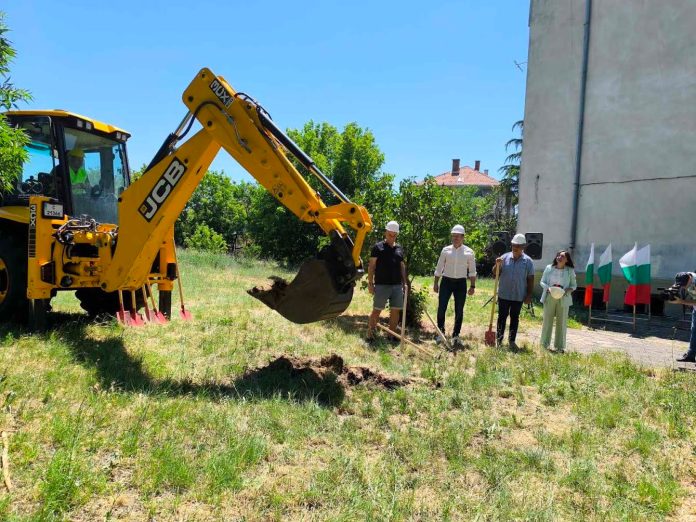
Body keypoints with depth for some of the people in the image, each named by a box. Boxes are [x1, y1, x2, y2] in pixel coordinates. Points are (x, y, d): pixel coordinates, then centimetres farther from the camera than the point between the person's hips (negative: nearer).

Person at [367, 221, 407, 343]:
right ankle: (370, 334, 6)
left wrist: (404, 283, 12)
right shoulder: (378, 247, -2)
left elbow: (402, 266, 17)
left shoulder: (399, 248, 13)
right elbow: (371, 266, -3)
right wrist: (370, 283, -9)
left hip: (397, 285, 5)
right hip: (381, 285, -5)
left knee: (395, 311, 7)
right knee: (377, 310, -2)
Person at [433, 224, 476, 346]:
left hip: (461, 283, 0)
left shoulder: (469, 252, 0)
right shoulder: (446, 250, 2)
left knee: (459, 311, 6)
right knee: (441, 308, -1)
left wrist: (472, 286, -3)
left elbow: (472, 271, 2)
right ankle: (440, 332, 15)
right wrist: (436, 283, 4)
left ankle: (456, 335, 17)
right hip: (446, 281, 1)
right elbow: (439, 268, 6)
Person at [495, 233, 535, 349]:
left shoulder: (528, 261, -2)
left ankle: (512, 340, 19)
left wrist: (529, 295, -3)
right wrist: (497, 265, -17)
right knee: (502, 317, 8)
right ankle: (499, 339, 17)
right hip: (503, 294, 1)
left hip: (518, 296, -1)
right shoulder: (505, 257, 0)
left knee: (515, 318, 10)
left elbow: (530, 279, 0)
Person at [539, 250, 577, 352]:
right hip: (549, 298, 1)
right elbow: (542, 282, 5)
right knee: (547, 321, 6)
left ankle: (560, 346, 14)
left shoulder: (570, 270, 0)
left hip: (563, 299, 0)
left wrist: (567, 290, -14)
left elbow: (574, 285, 6)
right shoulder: (549, 268, 2)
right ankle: (545, 344, 16)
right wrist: (548, 288, -14)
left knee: (561, 322, 4)